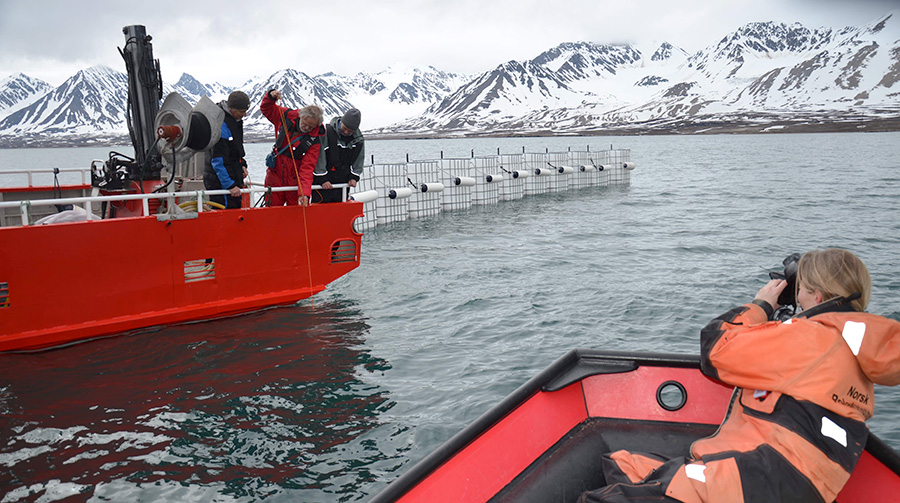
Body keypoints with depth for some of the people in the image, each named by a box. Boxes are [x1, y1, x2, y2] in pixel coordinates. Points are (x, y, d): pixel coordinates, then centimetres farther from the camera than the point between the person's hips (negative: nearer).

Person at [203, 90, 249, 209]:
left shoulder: (236, 120, 9)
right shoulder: (220, 126, -22)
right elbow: (218, 161, -23)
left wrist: (242, 165, 12)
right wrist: (230, 186, -23)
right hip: (219, 182, -10)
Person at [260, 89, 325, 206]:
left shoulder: (314, 140, -15)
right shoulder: (287, 116, -5)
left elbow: (307, 168, -21)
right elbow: (267, 109, 13)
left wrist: (304, 192, -32)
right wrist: (271, 97, -9)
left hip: (295, 181, -3)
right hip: (275, 176, 3)